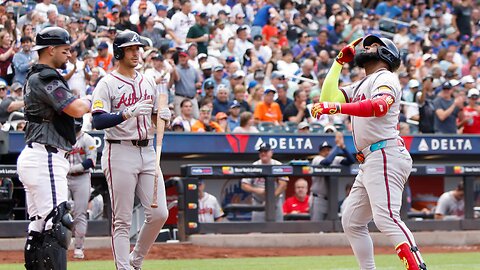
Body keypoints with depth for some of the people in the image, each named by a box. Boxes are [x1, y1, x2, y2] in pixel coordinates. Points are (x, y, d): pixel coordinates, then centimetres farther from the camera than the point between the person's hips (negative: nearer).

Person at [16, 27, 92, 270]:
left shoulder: (37, 77, 20)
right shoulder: (45, 78, -13)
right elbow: (76, 109, -22)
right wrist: (88, 102, -2)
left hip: (33, 156, 11)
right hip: (45, 158, -11)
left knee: (38, 227, 12)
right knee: (57, 223, -15)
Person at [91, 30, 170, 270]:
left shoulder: (149, 83, 16)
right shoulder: (107, 84, -4)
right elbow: (98, 121, -16)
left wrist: (163, 115, -2)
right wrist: (129, 113, -28)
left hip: (148, 151, 6)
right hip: (120, 153, -6)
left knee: (159, 213, -1)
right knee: (122, 220, -5)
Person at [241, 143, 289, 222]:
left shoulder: (278, 165, -3)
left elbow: (283, 184, -10)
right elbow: (244, 185, 0)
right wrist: (256, 190, -18)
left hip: (275, 201, -1)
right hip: (258, 203, 1)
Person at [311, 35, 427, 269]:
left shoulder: (386, 78, -2)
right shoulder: (359, 86, 27)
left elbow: (379, 105, -23)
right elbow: (328, 99, 16)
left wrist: (337, 107, -33)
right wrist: (340, 61, 18)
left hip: (386, 156, -10)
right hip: (369, 162, 10)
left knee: (385, 217, -26)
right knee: (351, 222, 10)